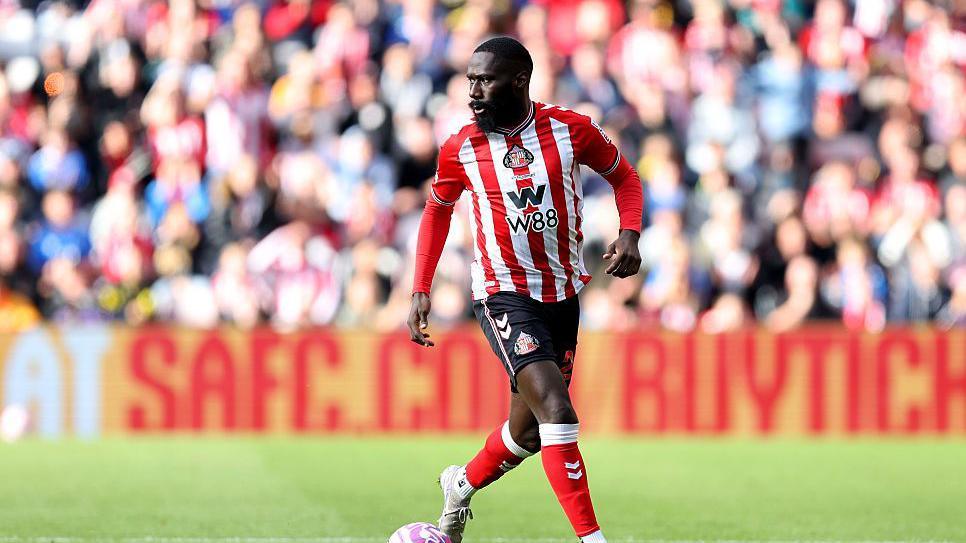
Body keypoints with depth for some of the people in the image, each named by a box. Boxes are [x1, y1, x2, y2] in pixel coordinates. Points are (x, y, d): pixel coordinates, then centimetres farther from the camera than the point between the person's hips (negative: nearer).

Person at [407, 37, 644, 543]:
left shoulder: (571, 129, -7)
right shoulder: (461, 149, -6)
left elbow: (623, 177, 9)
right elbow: (437, 210, 12)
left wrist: (629, 233, -10)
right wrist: (420, 291, 5)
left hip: (563, 293, 3)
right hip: (503, 296, -3)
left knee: (527, 433, 13)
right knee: (557, 411, -23)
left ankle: (462, 483, 43)